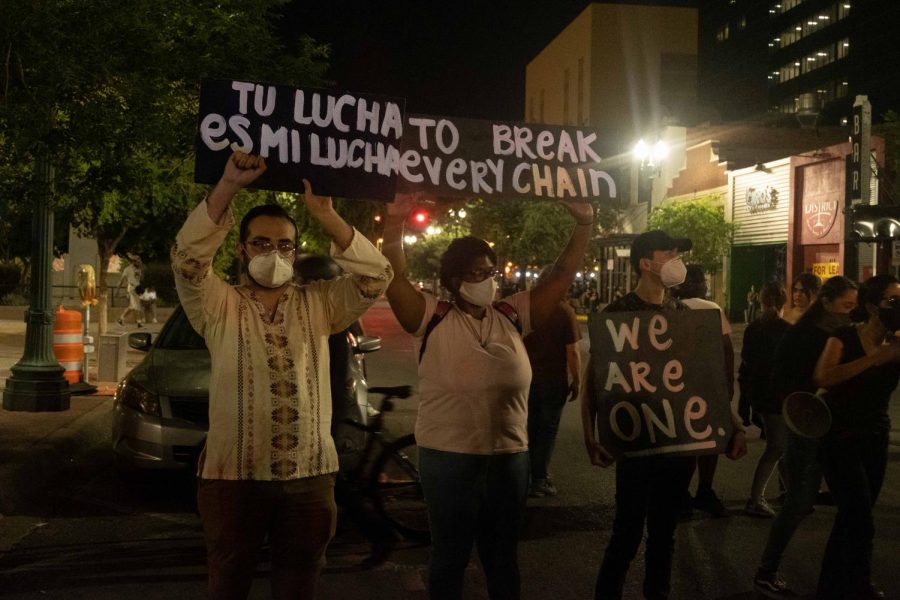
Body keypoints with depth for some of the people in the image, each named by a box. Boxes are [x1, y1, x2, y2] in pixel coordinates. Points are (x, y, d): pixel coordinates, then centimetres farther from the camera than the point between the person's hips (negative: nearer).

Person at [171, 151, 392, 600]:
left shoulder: (319, 305, 8)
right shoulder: (220, 306, 2)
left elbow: (377, 277, -4)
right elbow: (188, 259, -15)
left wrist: (325, 215, -13)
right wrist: (229, 186, -22)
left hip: (310, 476, 2)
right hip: (233, 475, -2)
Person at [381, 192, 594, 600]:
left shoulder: (512, 317, 3)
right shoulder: (434, 319, -7)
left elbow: (562, 277, 3)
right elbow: (393, 278, -18)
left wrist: (584, 226, -5)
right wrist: (394, 223, -31)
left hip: (509, 456, 3)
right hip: (448, 458, -3)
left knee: (502, 553, 19)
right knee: (450, 555, 13)